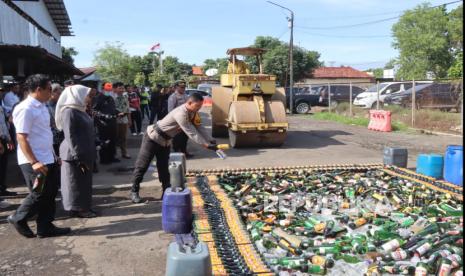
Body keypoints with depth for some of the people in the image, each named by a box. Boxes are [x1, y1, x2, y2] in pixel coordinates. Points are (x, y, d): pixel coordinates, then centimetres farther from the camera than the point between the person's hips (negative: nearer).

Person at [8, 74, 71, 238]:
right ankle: (18, 219, 22)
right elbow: (21, 138, -20)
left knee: (50, 194, 11)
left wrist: (54, 156, 18)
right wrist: (34, 162, -25)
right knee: (39, 195, -1)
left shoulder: (41, 107, 11)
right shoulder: (25, 109, -17)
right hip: (34, 162, -9)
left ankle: (45, 227, 21)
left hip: (48, 159, 9)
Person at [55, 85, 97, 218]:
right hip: (75, 155, -9)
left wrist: (88, 155, 17)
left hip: (84, 153, 9)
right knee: (76, 182, 2)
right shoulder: (69, 112, -17)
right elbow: (70, 137, -20)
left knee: (84, 182, 15)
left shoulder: (79, 110, 12)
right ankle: (77, 209, 13)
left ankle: (83, 207, 25)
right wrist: (79, 157, -21)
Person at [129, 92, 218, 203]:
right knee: (142, 165, 1)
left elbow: (200, 128, -5)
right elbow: (191, 133, -33)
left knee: (163, 167, 11)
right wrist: (206, 145, -32)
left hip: (165, 142, 8)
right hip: (153, 138, -8)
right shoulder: (181, 114, -33)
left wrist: (211, 140, -19)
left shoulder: (193, 113, -3)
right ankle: (134, 191, 12)